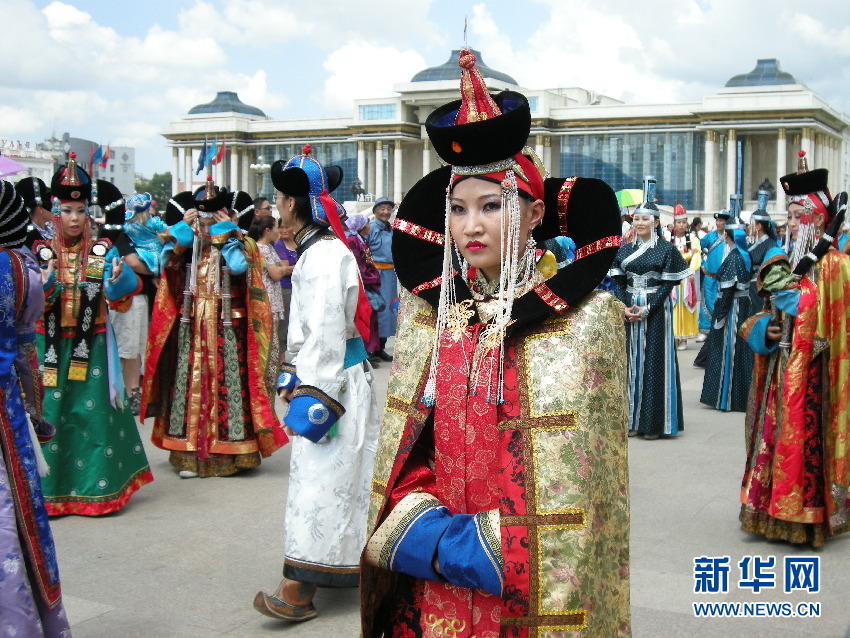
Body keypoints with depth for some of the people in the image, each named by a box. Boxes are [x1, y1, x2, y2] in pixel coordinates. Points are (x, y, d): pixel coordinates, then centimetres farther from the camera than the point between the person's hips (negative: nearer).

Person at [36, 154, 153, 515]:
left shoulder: (102, 252, 4)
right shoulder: (42, 252, 3)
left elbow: (119, 302, 0)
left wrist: (117, 279, -19)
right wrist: (45, 283, -19)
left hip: (91, 347, 0)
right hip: (51, 347, 0)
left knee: (93, 412, -2)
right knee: (51, 412, -2)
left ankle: (96, 486, 8)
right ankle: (51, 490, 8)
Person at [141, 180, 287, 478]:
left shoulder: (241, 244, 3)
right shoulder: (187, 243, 11)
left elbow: (239, 266, -18)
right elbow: (166, 262, -7)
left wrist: (229, 232, -11)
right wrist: (182, 228, -8)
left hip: (226, 326, -3)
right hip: (191, 325, 3)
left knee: (226, 382, -3)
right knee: (190, 382, 2)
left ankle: (228, 450, 3)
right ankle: (189, 452, 6)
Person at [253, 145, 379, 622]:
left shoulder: (324, 255, -18)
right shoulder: (318, 248, 14)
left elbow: (327, 330, -22)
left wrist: (314, 394, -20)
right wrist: (297, 376, 19)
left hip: (335, 379, -10)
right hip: (327, 376, 10)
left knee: (319, 477, -7)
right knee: (325, 472, 15)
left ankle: (300, 591, -2)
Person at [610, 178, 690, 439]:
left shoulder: (667, 249, -2)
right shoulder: (625, 249, 10)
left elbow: (667, 284, -7)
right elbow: (618, 282, 7)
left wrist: (646, 309, -16)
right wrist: (624, 307, -10)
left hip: (656, 311, -4)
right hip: (628, 309, 4)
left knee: (654, 361, -2)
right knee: (630, 359, 5)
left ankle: (653, 422, 3)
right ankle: (632, 419, 11)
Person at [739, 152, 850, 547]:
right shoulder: (790, 261, 14)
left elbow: (812, 312, -17)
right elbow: (769, 315, 16)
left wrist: (784, 287, -14)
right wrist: (764, 330, -3)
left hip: (809, 369, -7)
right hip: (781, 366, 7)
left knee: (804, 438, -5)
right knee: (777, 434, 10)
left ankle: (805, 519, 5)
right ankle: (775, 512, 20)